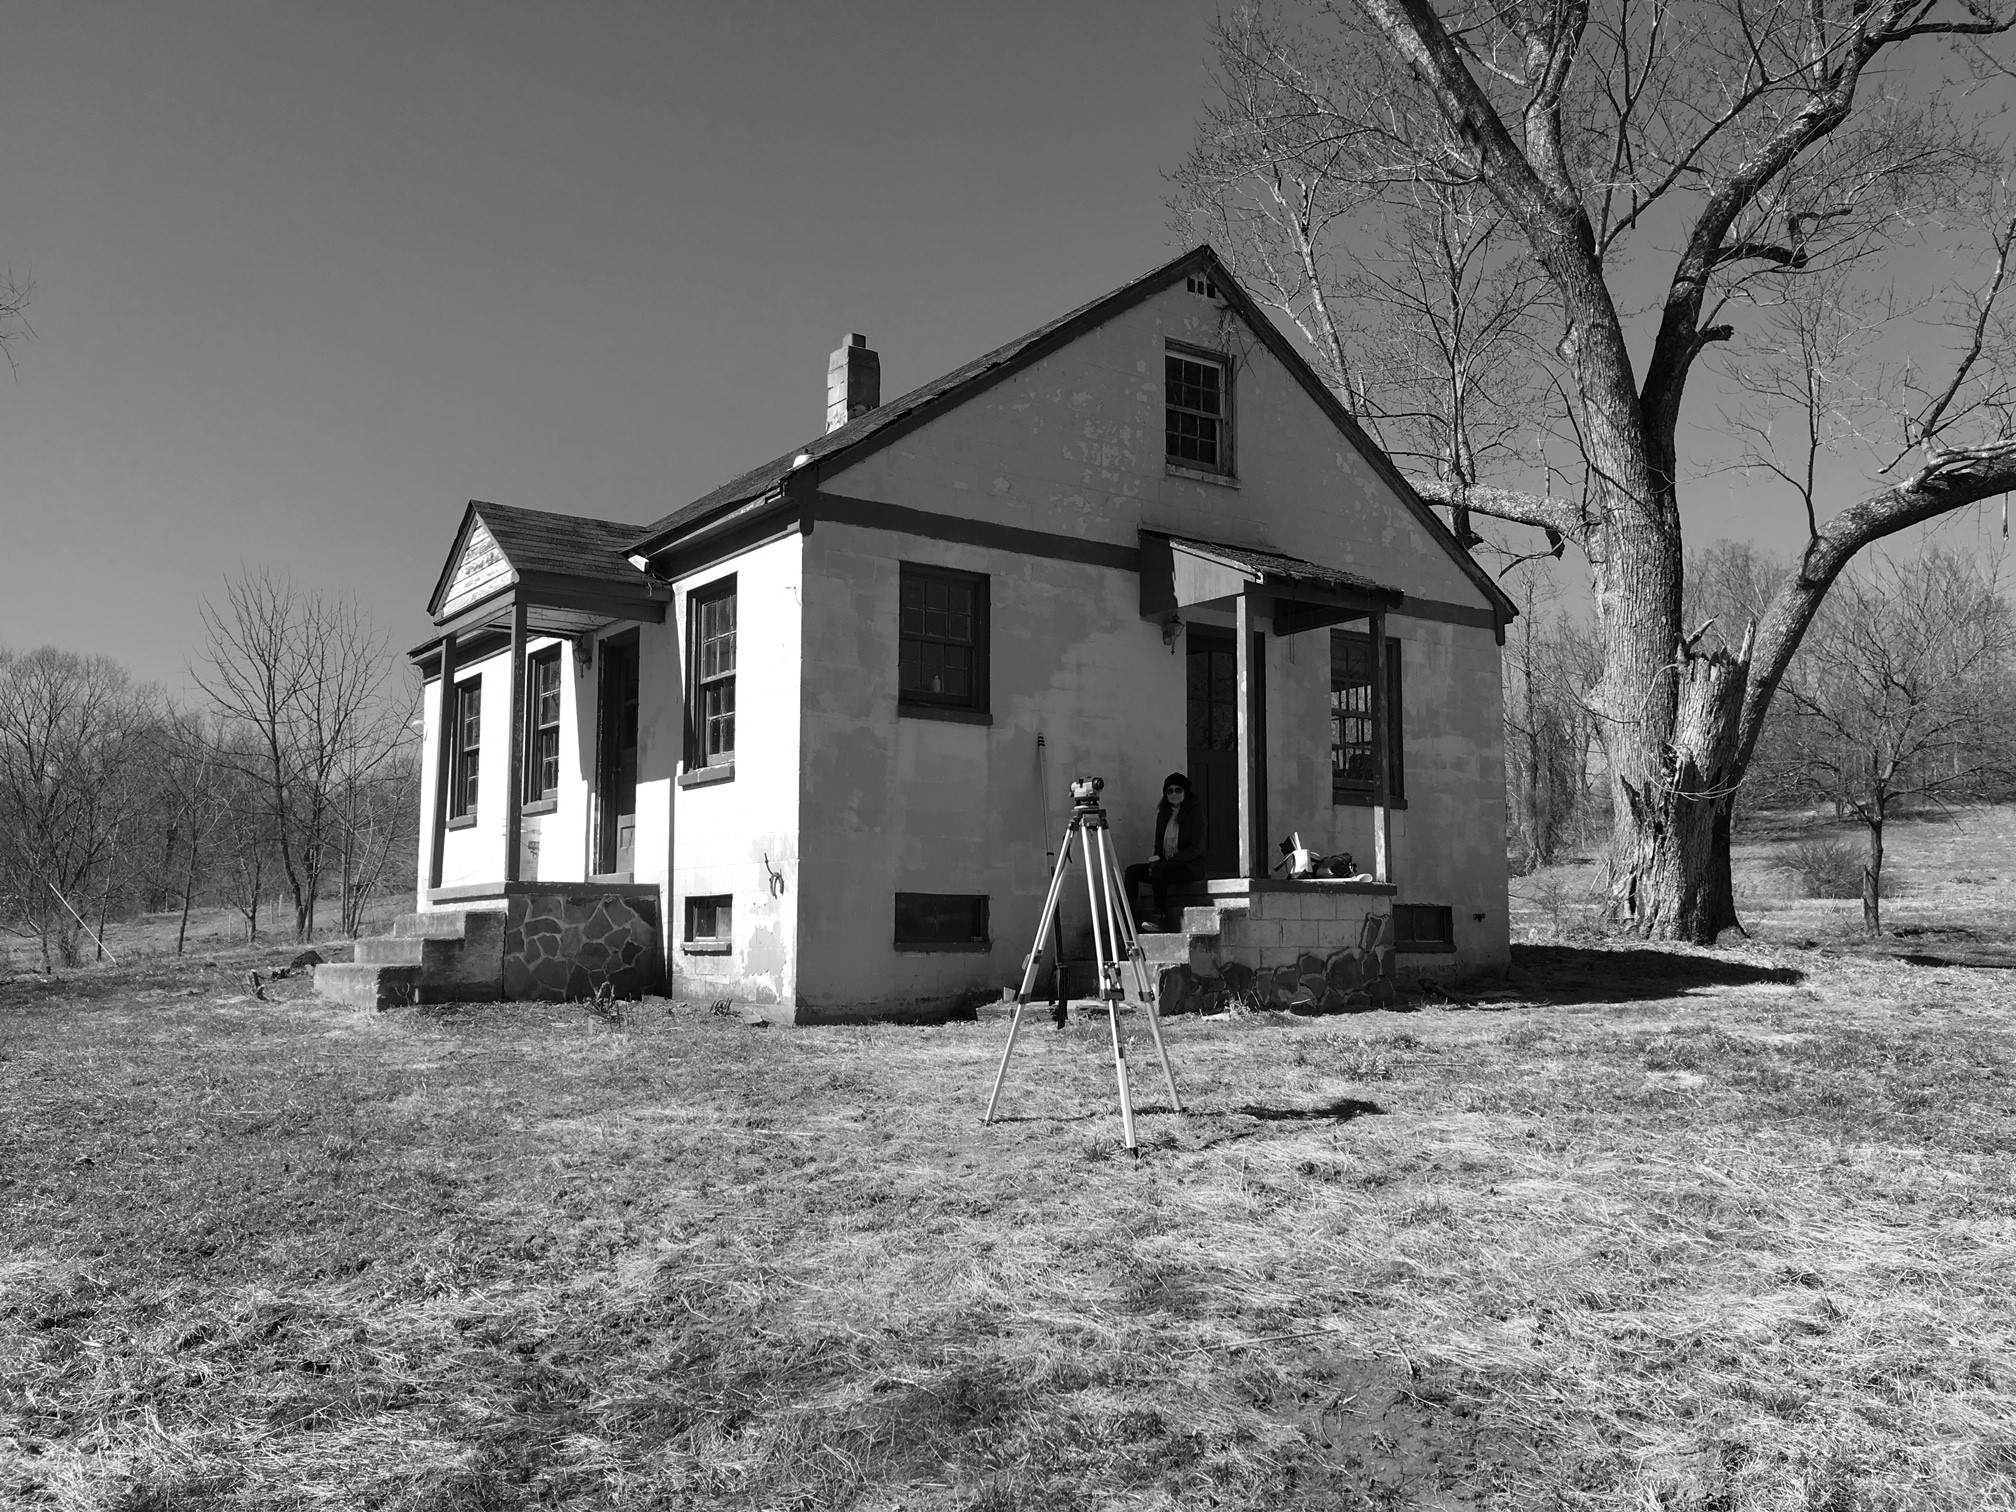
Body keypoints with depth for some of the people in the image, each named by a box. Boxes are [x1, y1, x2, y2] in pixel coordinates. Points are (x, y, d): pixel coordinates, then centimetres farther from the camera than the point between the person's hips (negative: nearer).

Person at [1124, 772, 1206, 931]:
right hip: (1166, 864, 7)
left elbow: (1197, 848, -12)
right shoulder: (1163, 812, 14)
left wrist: (1169, 861, -18)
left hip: (1190, 866, -6)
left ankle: (1161, 917, -28)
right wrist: (1156, 858, -4)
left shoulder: (1195, 810, -5)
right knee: (1132, 871, -14)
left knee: (1158, 870, -34)